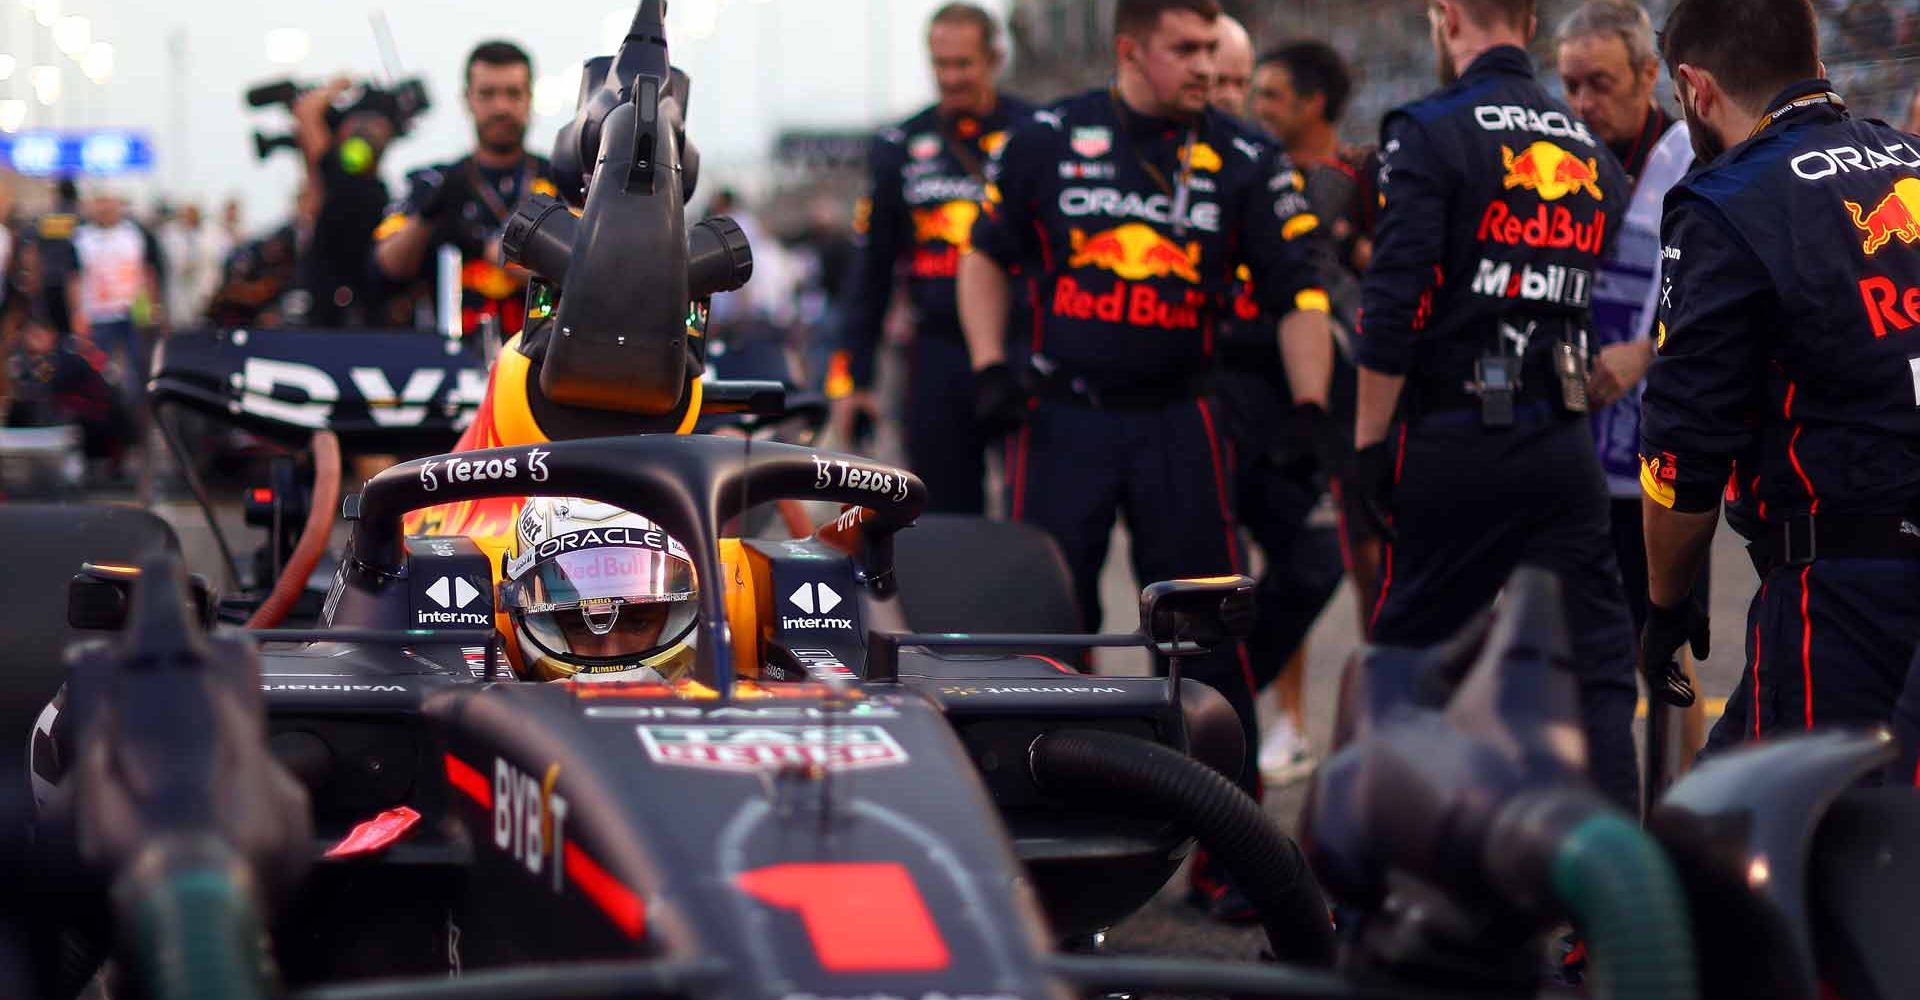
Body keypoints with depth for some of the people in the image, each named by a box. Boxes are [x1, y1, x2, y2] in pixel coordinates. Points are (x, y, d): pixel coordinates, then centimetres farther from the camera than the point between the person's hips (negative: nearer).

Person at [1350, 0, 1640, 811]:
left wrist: (1369, 442, -6)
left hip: (1455, 440, -4)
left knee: (1407, 649, 10)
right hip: (1566, 445, 4)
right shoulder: (1593, 152, 12)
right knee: (1595, 667, 3)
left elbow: (1393, 314, -13)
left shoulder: (1430, 136, -7)